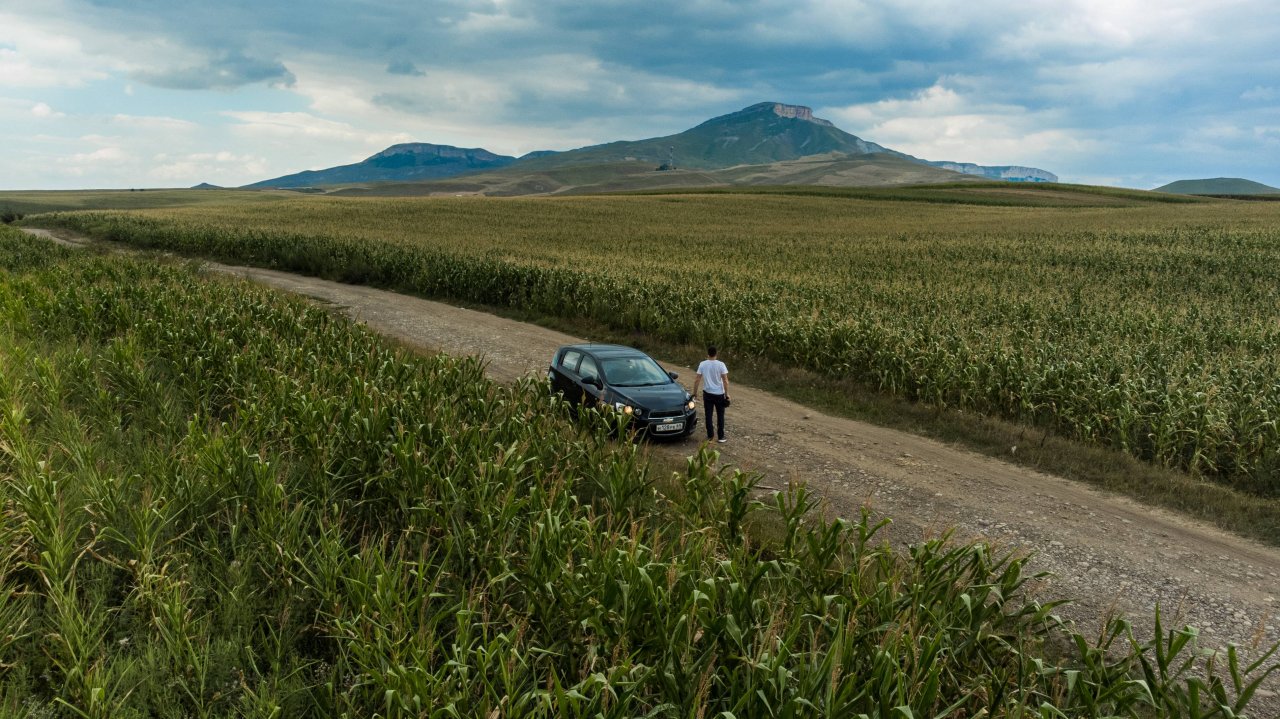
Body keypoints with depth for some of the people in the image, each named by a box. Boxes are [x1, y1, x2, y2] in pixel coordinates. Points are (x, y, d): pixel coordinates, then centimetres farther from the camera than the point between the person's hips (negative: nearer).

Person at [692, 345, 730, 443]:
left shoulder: (702, 364, -6)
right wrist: (727, 394, -4)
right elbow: (725, 381, -13)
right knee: (720, 416, 9)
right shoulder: (720, 364, -12)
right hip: (719, 394, -1)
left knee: (708, 415, 10)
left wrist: (695, 392, 8)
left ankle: (710, 436, 14)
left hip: (708, 394, 1)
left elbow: (697, 380, -3)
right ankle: (721, 437, 11)